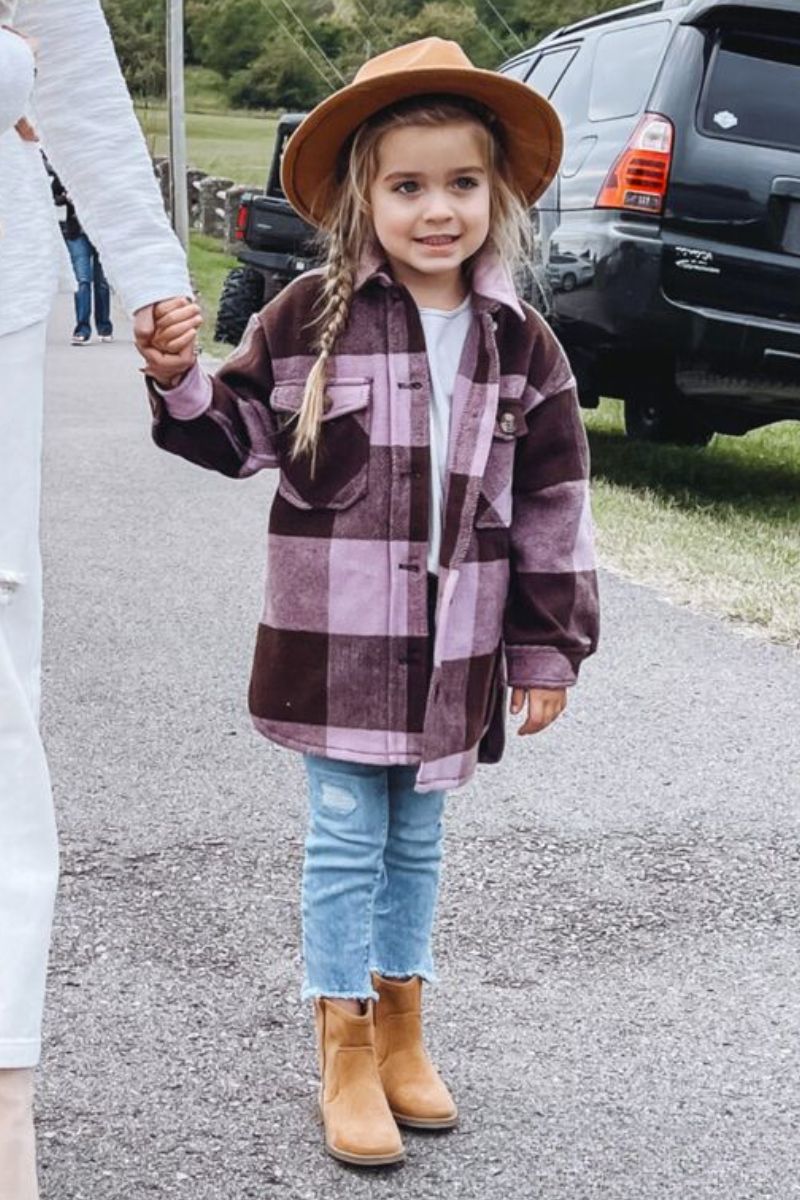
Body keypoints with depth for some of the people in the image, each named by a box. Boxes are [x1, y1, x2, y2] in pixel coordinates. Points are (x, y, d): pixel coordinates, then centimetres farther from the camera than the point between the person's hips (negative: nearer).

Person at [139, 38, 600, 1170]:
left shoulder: (520, 342, 2)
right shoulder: (312, 316, -5)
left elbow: (553, 503, 4)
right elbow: (237, 435, 4)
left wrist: (551, 646, 3)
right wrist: (178, 379, -17)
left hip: (453, 645, 3)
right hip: (336, 635, -2)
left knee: (417, 840, 16)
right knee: (347, 839, 3)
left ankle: (402, 1030, 33)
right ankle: (346, 1057, 17)